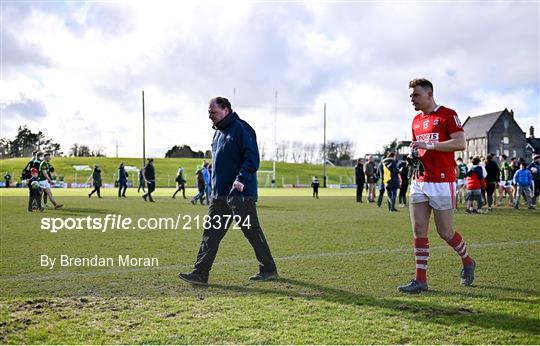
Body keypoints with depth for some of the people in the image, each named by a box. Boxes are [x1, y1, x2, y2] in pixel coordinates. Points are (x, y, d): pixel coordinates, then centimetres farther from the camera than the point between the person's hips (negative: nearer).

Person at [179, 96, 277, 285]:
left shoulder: (241, 129, -10)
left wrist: (242, 179, -29)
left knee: (252, 232, 1)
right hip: (219, 194, 9)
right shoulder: (218, 132, 18)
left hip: (241, 192, -9)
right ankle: (200, 274, 7)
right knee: (211, 233, 4)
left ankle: (269, 270, 16)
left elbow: (252, 158, -18)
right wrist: (214, 187, 18)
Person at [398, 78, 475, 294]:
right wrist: (415, 156, 6)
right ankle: (420, 280, 5)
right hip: (419, 182, 7)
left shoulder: (447, 115, -5)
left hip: (442, 182, -7)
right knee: (419, 231, 1)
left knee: (445, 232, 1)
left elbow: (460, 143, -15)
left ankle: (468, 262, 29)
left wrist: (428, 144, -20)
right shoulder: (416, 121, 18)